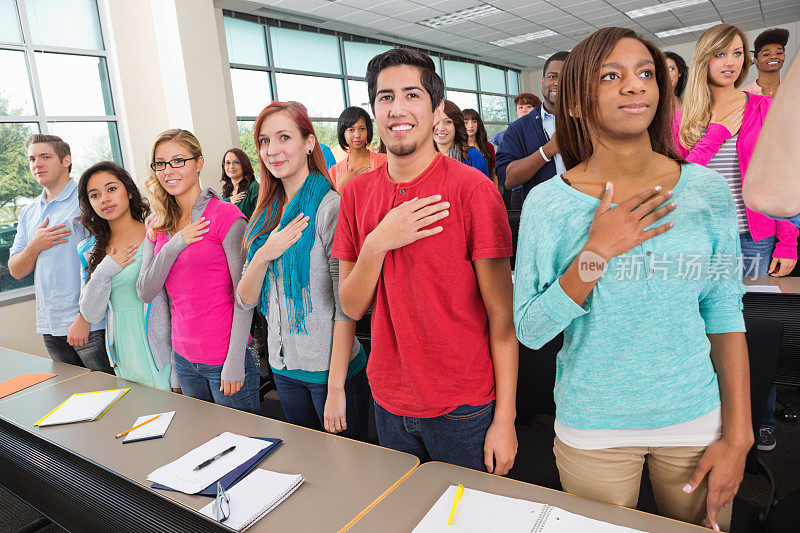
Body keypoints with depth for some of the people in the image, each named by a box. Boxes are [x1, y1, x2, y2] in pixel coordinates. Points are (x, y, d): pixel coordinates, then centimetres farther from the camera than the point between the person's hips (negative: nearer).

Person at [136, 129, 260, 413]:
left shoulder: (226, 216, -12)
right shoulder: (157, 225, 7)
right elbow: (145, 293, 0)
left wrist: (235, 362, -16)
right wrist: (175, 244, -14)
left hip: (224, 357, -6)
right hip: (184, 357, 6)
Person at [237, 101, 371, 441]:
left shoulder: (330, 206, -15)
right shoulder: (265, 215, 5)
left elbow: (346, 306, -17)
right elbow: (246, 299, 3)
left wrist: (336, 387, -19)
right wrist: (263, 256, -16)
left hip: (331, 365, -6)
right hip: (283, 366, 6)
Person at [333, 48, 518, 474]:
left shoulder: (472, 188, -14)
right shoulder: (357, 192, 0)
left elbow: (501, 312, -12)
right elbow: (352, 307, -1)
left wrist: (505, 418, -13)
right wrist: (377, 243, -18)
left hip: (464, 409, -4)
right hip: (388, 402, 4)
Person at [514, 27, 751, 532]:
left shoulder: (708, 190, -5)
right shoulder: (548, 203, -12)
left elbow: (725, 315, -1)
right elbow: (530, 331, -14)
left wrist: (738, 435, -2)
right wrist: (597, 252, -24)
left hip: (697, 417, 2)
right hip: (593, 426, -1)